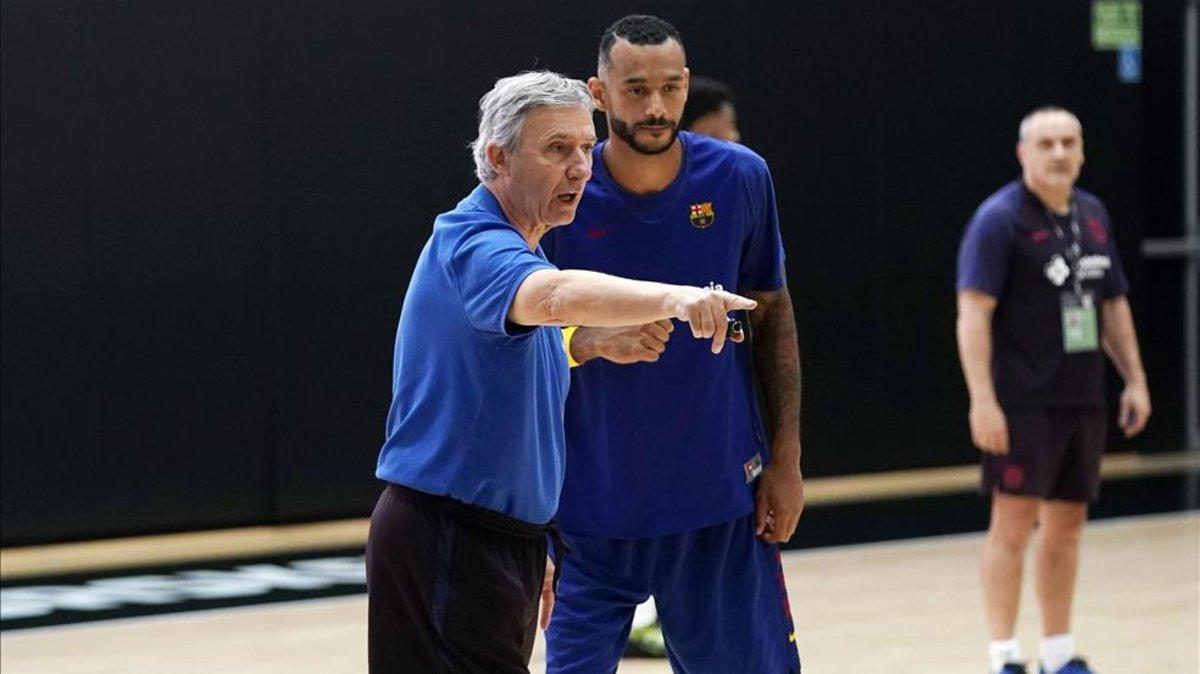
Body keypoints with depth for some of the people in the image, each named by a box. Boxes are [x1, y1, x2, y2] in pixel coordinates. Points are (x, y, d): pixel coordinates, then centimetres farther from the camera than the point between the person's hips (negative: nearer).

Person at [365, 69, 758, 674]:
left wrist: (535, 551, 23)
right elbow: (555, 297, -40)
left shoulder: (526, 252, 18)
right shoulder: (470, 244, -15)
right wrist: (672, 298, -54)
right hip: (445, 545, -10)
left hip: (503, 541, 10)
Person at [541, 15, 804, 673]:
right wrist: (594, 341, -25)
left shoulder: (740, 178, -3)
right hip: (592, 503, -1)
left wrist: (786, 459, 3)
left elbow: (771, 316, 7)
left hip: (720, 494, 2)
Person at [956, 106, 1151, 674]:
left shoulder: (1092, 215, 12)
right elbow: (973, 311, -16)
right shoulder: (1000, 218, -9)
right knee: (1014, 521, -7)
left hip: (1083, 401, 7)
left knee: (1066, 523, 11)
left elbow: (1112, 304, 21)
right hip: (1022, 403, -7)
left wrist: (1135, 379, 14)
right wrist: (982, 399, -23)